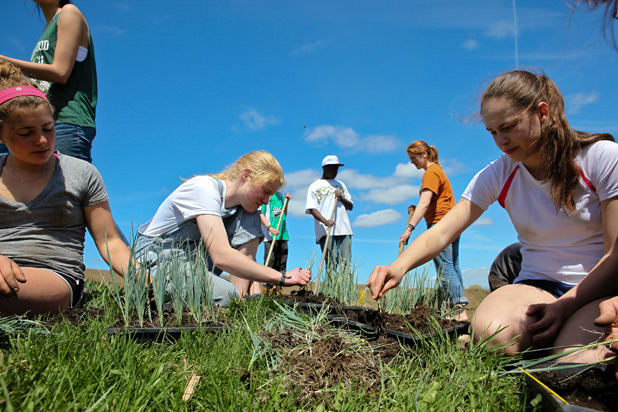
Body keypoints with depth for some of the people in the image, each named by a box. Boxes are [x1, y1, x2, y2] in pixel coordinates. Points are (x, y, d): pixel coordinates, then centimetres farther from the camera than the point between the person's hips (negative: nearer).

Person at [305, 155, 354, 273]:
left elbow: (350, 206, 23)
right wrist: (325, 221, -20)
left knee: (346, 265, -3)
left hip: (344, 230, 4)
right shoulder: (315, 186, 10)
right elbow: (312, 209, -2)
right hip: (326, 231, -4)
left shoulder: (341, 184, 24)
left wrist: (342, 198, 1)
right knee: (331, 264, -12)